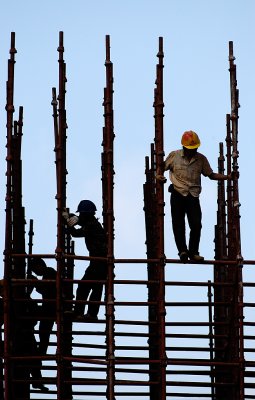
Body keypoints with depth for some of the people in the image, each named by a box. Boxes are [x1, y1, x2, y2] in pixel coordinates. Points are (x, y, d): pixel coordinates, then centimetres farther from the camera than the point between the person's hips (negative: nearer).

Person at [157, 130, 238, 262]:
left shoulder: (201, 159, 8)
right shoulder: (174, 156, 3)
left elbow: (211, 175, 13)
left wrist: (228, 177, 1)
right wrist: (158, 176, -11)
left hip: (193, 195, 1)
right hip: (178, 194, -1)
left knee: (196, 224, -5)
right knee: (178, 224, -3)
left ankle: (193, 252, 6)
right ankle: (182, 251, 5)